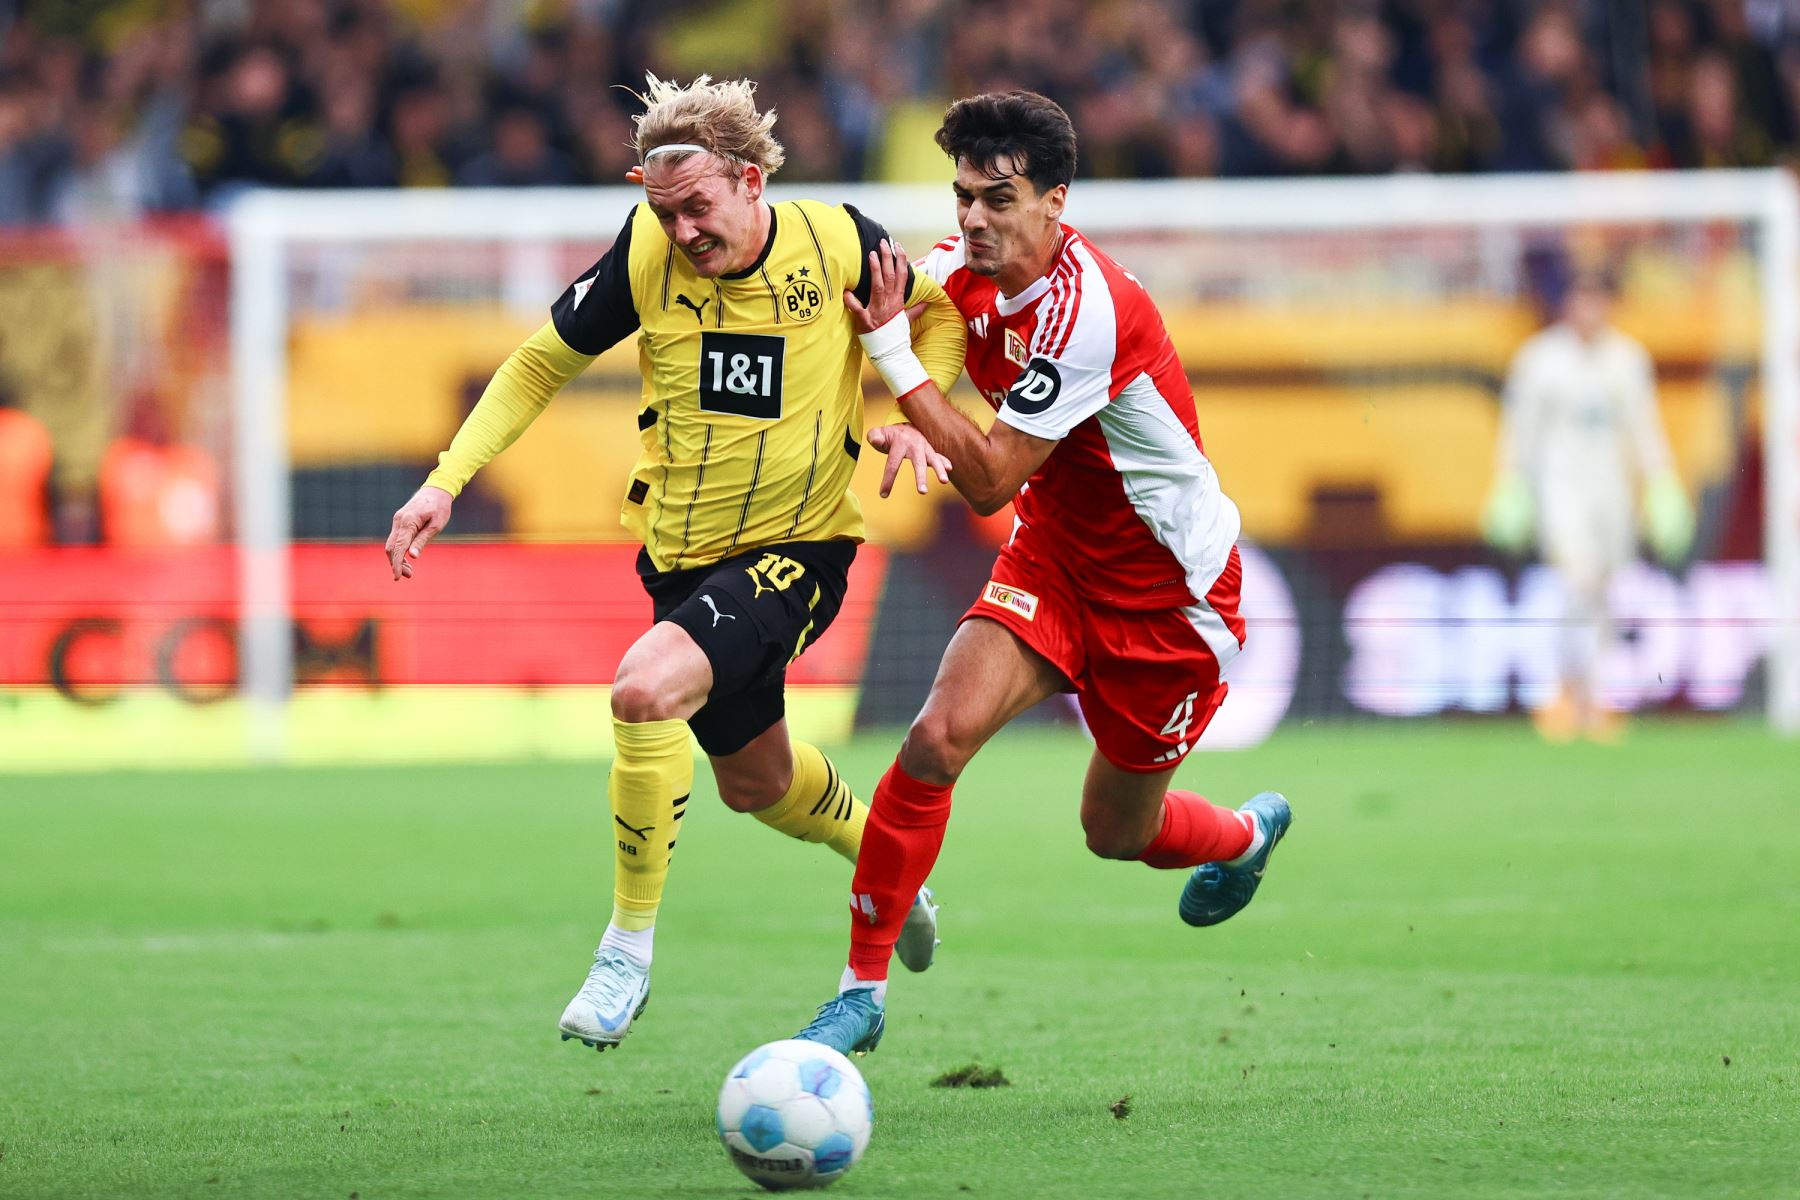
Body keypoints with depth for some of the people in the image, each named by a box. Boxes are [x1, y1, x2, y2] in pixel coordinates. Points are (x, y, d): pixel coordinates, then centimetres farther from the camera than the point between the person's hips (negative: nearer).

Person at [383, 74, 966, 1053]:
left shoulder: (838, 244, -15)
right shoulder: (646, 256, -11)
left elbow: (940, 311, 5)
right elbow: (541, 364, 3)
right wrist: (447, 480, -7)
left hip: (798, 547, -4)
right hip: (681, 554, 4)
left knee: (645, 689, -29)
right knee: (752, 779, 21)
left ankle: (628, 947, -14)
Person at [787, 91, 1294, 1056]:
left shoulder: (1083, 311, -31)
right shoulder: (963, 268, -8)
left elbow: (990, 482, -29)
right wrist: (915, 425, -6)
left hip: (1170, 593, -5)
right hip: (1052, 558, 5)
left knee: (1118, 832, 11)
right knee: (939, 738, -19)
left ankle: (1247, 835, 47)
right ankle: (862, 992, -11)